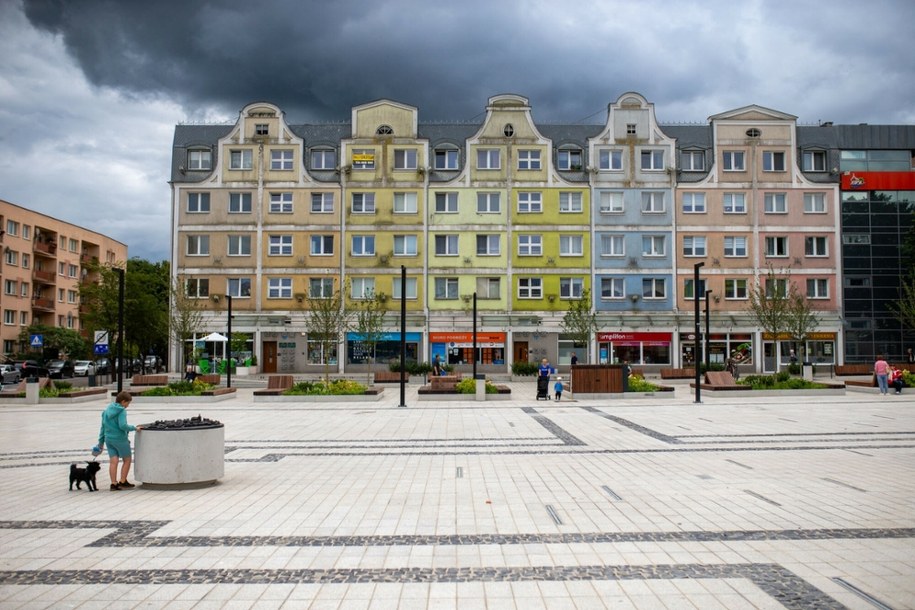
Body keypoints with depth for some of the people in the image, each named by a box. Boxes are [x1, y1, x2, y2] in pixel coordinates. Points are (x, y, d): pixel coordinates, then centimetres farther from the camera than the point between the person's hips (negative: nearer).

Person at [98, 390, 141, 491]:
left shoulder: (107, 410, 10)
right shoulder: (121, 411, -13)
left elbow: (103, 427, 14)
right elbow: (123, 426, -24)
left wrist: (101, 441, 19)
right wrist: (134, 428, -11)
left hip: (109, 439, 7)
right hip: (120, 439, -7)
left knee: (113, 462, 5)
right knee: (127, 460, 8)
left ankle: (114, 484, 2)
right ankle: (122, 482, 9)